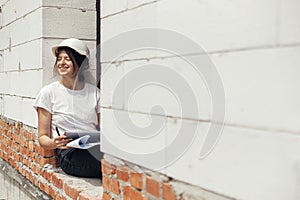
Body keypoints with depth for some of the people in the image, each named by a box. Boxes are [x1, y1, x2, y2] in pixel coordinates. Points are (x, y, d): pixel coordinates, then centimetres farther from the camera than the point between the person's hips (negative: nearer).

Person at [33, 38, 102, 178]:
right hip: (70, 154, -4)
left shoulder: (94, 92, 17)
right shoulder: (49, 92, 6)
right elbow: (42, 137, 7)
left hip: (96, 148, 4)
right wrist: (54, 143, -17)